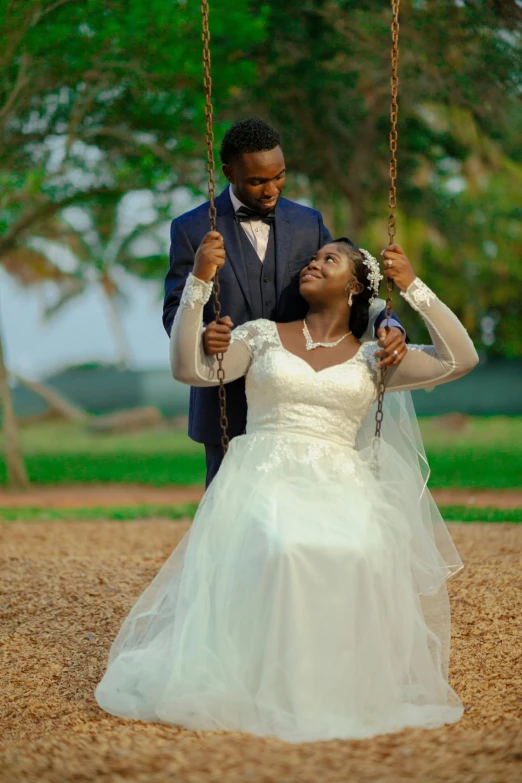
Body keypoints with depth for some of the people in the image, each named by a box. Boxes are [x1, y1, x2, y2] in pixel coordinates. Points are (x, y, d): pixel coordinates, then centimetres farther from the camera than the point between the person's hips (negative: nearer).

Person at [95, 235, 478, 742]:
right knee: (278, 550, -36)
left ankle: (345, 687, -15)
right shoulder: (262, 336, 16)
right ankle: (266, 682, -19)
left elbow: (461, 359, 9)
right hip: (264, 479, -1)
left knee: (357, 557, -33)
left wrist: (413, 288, 3)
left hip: (340, 489, 1)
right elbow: (190, 368, 4)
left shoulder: (372, 359, 17)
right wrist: (199, 282, -2)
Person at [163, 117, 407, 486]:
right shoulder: (193, 229, -1)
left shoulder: (309, 224, 7)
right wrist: (200, 333, -27)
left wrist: (387, 325, -16)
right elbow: (176, 309, -3)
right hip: (229, 410, -2)